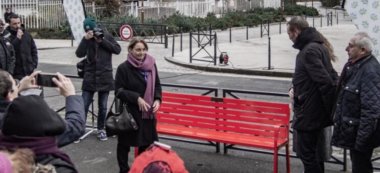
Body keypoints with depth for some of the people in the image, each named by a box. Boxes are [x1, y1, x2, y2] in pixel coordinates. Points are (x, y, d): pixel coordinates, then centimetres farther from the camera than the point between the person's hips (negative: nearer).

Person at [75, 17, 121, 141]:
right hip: (90, 77, 0)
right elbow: (79, 54, -12)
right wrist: (85, 39, -21)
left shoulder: (107, 37, 1)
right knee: (84, 105, 0)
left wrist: (102, 41, -12)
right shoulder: (87, 40, 1)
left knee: (103, 106, 10)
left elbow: (117, 50, -7)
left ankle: (101, 129, 25)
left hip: (105, 77, 0)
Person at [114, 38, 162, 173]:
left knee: (147, 142, 12)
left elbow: (157, 85, 13)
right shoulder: (123, 68, -11)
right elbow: (119, 91, -10)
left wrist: (157, 100, -5)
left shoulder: (151, 65, 3)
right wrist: (137, 98, -20)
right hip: (129, 112, -4)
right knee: (124, 143, 8)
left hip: (148, 112, 4)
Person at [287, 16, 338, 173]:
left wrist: (331, 109, -16)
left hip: (309, 112, -10)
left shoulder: (309, 51, -19)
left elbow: (325, 82, -24)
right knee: (315, 151, 20)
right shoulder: (319, 46, 11)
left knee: (306, 152, -2)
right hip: (317, 112, 10)